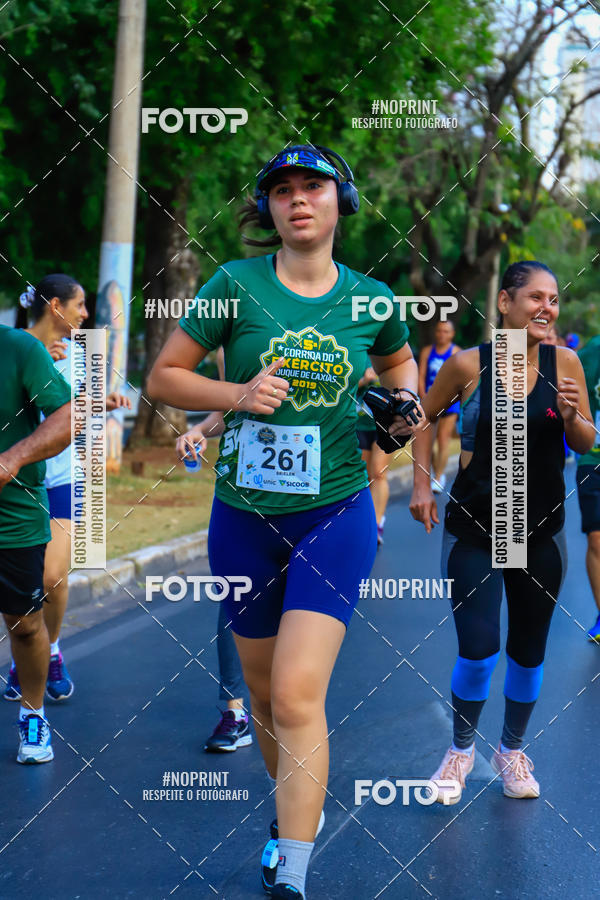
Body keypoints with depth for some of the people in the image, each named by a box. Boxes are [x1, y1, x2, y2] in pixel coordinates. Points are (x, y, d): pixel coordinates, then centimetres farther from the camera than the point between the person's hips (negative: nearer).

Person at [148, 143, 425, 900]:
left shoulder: (370, 298, 1)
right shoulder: (237, 284, -4)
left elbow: (397, 360, 23)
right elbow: (162, 377, 0)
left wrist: (405, 404, 2)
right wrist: (237, 395, -16)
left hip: (335, 516, -1)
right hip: (244, 517, 1)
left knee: (298, 697, -14)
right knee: (264, 691, 15)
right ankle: (294, 808, 42)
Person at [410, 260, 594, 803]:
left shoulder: (564, 363, -4)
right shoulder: (469, 365, -8)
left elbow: (586, 444, 3)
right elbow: (425, 417, 9)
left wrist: (571, 418, -18)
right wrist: (422, 485, 3)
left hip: (541, 531, 2)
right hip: (474, 529, -2)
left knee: (528, 651, 12)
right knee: (478, 650, -10)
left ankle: (512, 751, 35)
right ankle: (462, 749, 16)